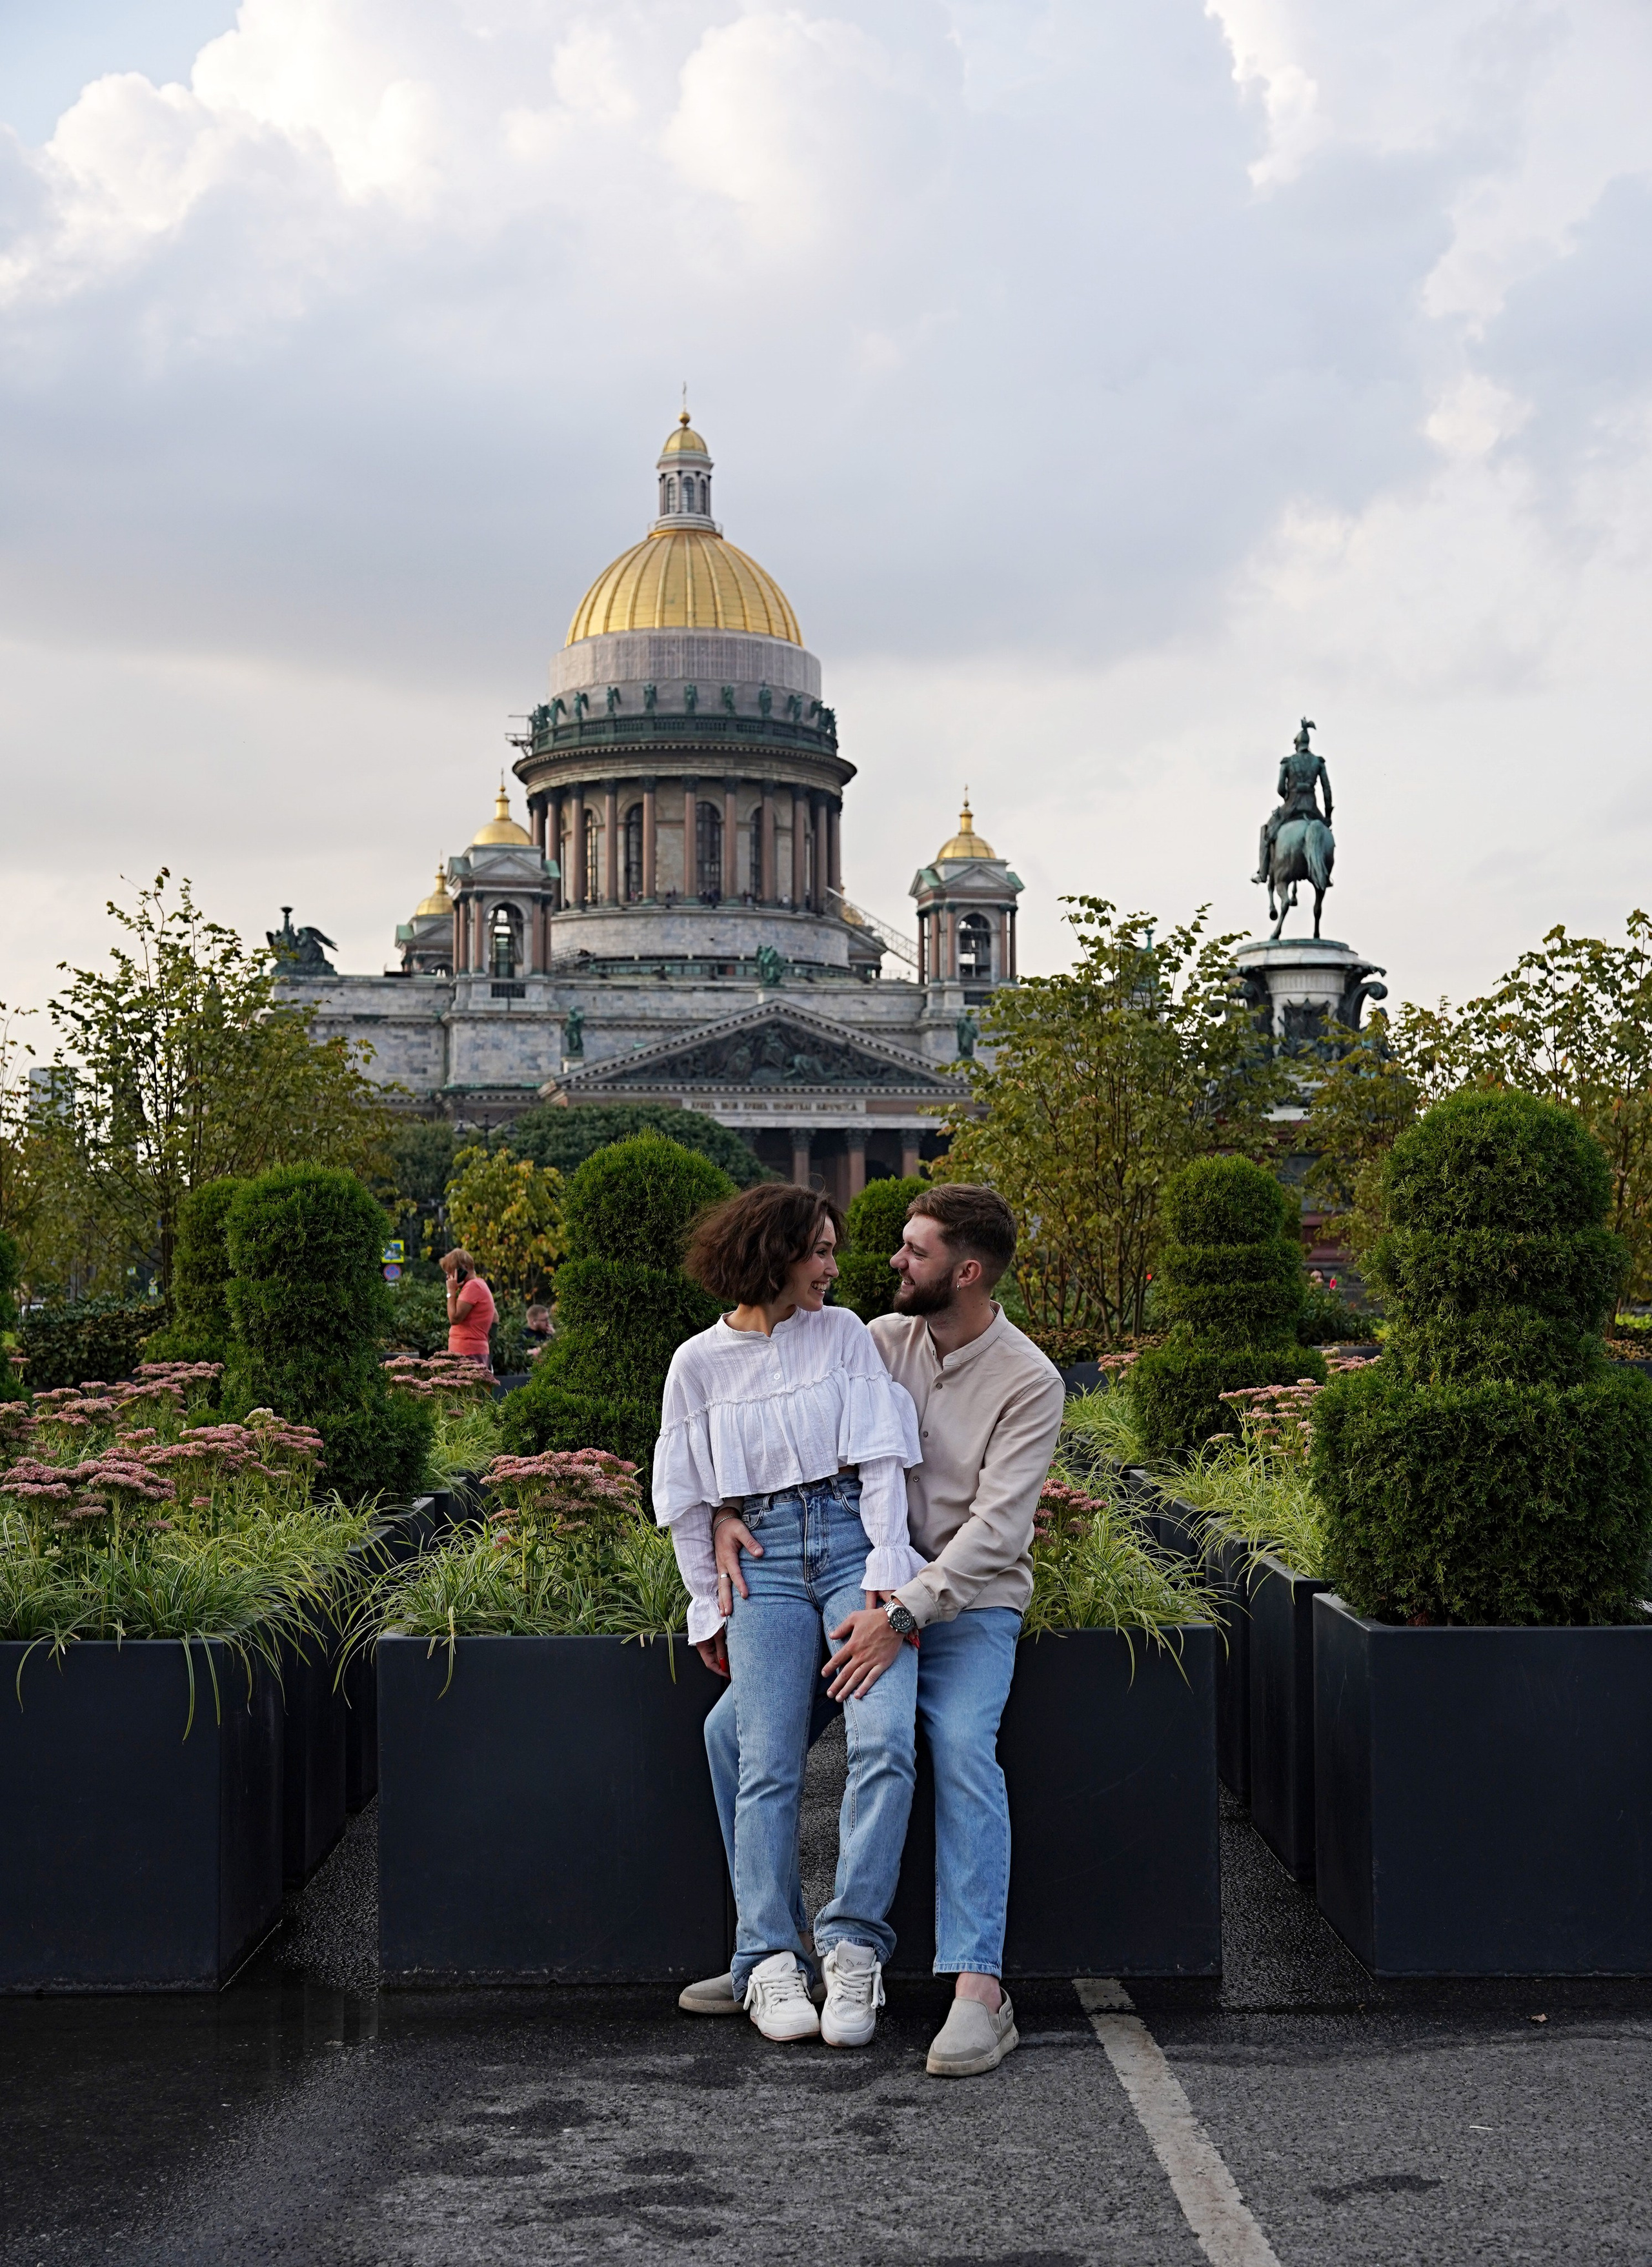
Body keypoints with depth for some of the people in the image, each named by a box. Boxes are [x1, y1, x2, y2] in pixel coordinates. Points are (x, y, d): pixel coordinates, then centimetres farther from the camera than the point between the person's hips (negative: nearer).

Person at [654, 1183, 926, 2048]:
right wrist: (712, 1609, 8)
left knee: (885, 1741, -19)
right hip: (760, 1561, 0)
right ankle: (770, 1963, -6)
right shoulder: (699, 1363, 8)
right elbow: (688, 1501, 13)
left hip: (854, 1541, 0)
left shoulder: (844, 1333, 9)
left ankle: (853, 1944, -11)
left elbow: (881, 1462, 1)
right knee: (768, 1766, -10)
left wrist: (884, 1588, -8)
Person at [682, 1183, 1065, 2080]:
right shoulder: (883, 1340, 3)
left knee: (962, 1746, -33)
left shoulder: (1029, 1382, -12)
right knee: (732, 1728, -8)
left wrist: (903, 1616, -30)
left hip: (969, 1604, -5)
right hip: (865, 1591, 5)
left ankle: (978, 1991, -33)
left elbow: (997, 1527, -20)